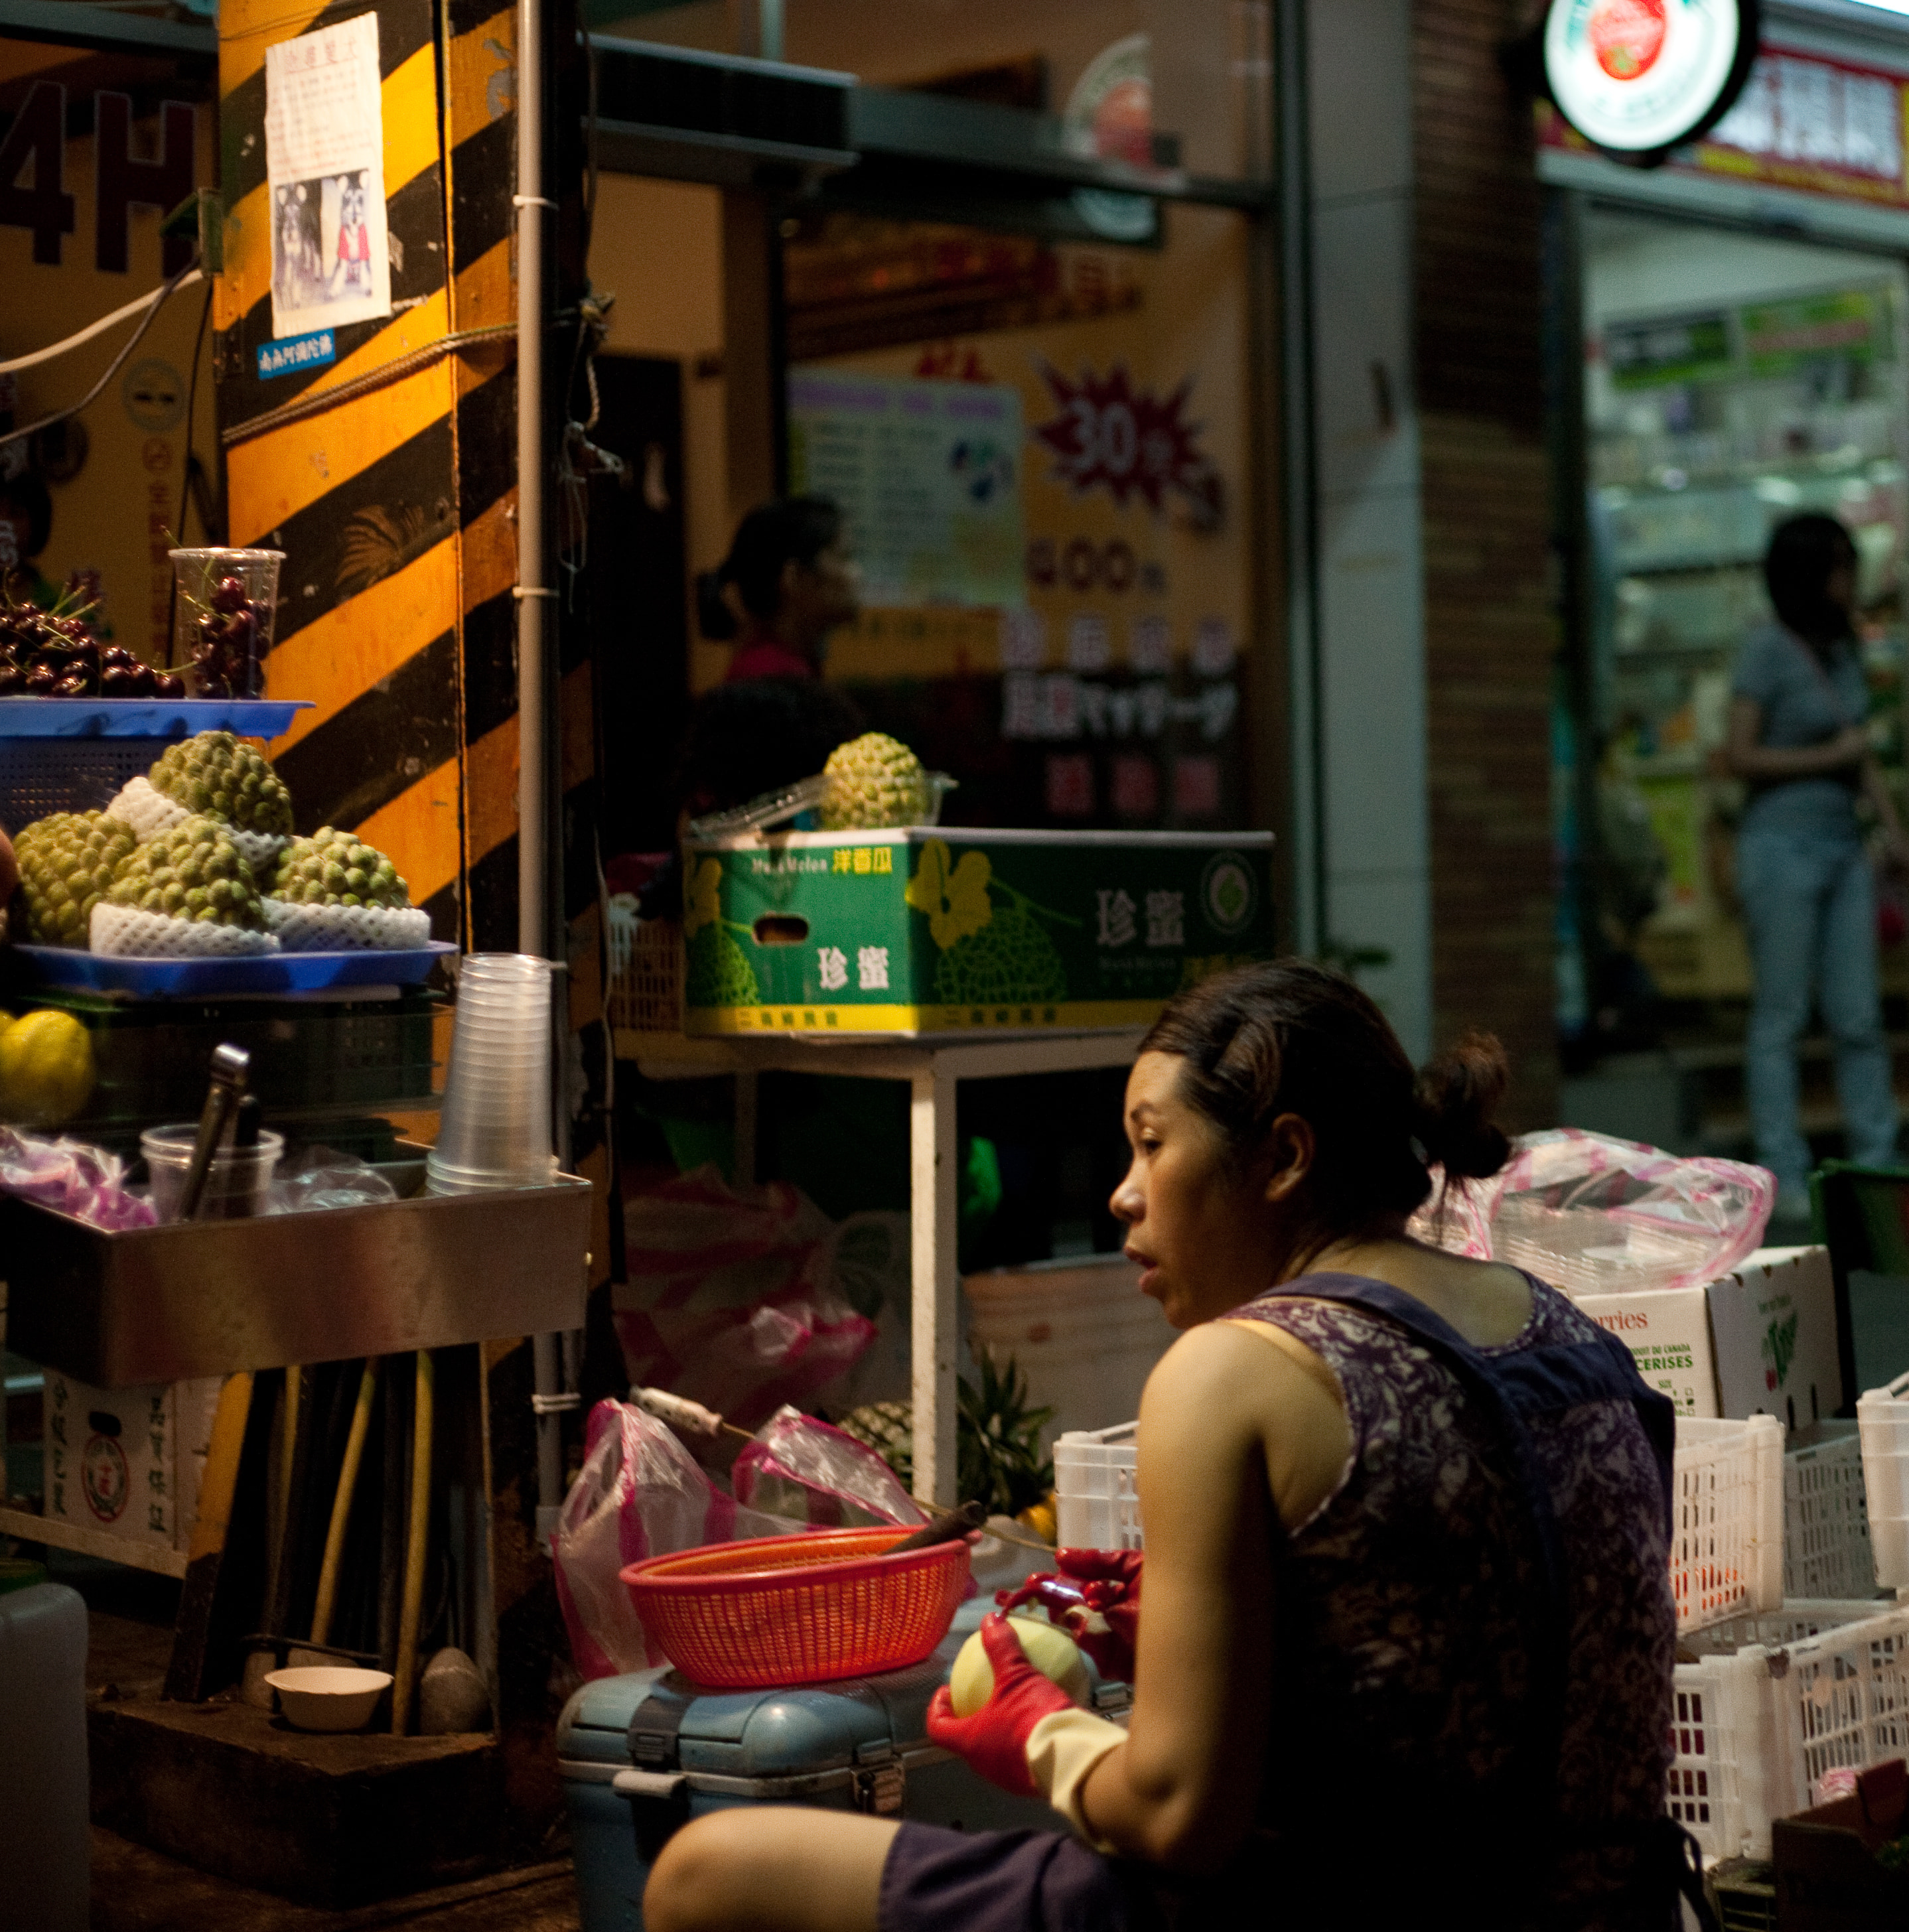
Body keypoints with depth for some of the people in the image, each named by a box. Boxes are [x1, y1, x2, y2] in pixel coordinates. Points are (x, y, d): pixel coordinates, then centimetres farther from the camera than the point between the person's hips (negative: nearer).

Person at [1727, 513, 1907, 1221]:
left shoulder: (1840, 646, 10)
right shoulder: (1766, 647, -10)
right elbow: (1741, 756, -15)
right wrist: (1831, 757, -9)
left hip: (1841, 849, 7)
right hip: (1782, 847, -7)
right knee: (1781, 1020, -1)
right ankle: (1785, 1178, 4)